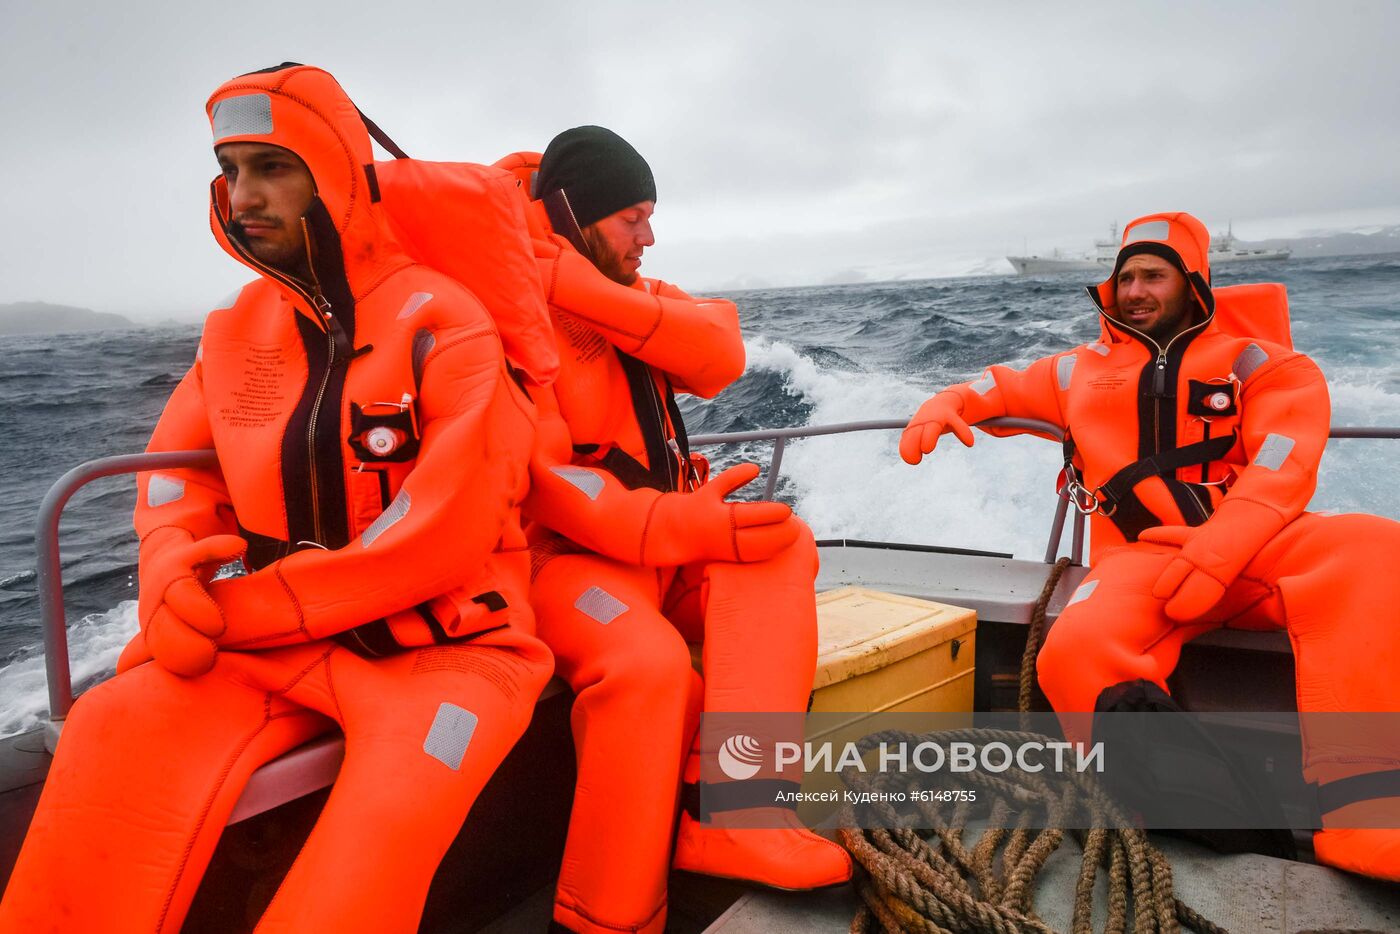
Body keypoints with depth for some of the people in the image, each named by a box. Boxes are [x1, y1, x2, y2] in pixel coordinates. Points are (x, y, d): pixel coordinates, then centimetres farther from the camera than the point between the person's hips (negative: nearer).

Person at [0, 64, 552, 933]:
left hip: (443, 641, -5)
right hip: (282, 642, 5)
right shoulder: (239, 328, 10)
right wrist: (173, 585, -11)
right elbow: (180, 469, 12)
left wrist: (255, 607, -16)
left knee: (386, 817, -31)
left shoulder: (439, 322, -10)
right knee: (117, 732, -19)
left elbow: (448, 532, -18)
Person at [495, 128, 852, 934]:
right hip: (572, 553, -7)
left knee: (780, 544, -20)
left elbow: (723, 353, -8)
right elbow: (540, 478, -20)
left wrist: (589, 293, -19)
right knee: (648, 664, -34)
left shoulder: (635, 295, 14)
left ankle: (729, 810, -31)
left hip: (673, 547, 7)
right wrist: (679, 523, -32)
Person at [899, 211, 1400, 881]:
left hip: (1249, 547, 0)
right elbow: (1001, 387, 35)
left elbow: (1281, 468, 0)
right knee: (1075, 653, -35)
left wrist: (1217, 551, -19)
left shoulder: (1257, 364, 16)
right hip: (1139, 557, 1)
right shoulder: (1084, 371, 25)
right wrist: (944, 406, 10)